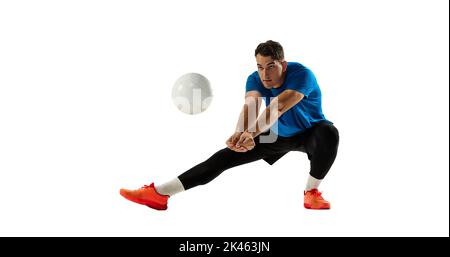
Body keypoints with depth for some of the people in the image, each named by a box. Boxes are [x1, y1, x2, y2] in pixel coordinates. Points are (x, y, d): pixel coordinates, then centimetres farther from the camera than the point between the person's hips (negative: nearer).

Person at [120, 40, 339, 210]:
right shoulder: (255, 79, -18)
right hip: (277, 135, 3)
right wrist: (241, 133, -61)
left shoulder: (301, 74, -31)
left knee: (328, 133, -39)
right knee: (225, 157, -11)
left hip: (308, 134, -3)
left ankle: (312, 192, -15)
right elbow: (250, 106, -38)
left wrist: (251, 133, -64)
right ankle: (159, 194, -13)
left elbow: (278, 107, -48)